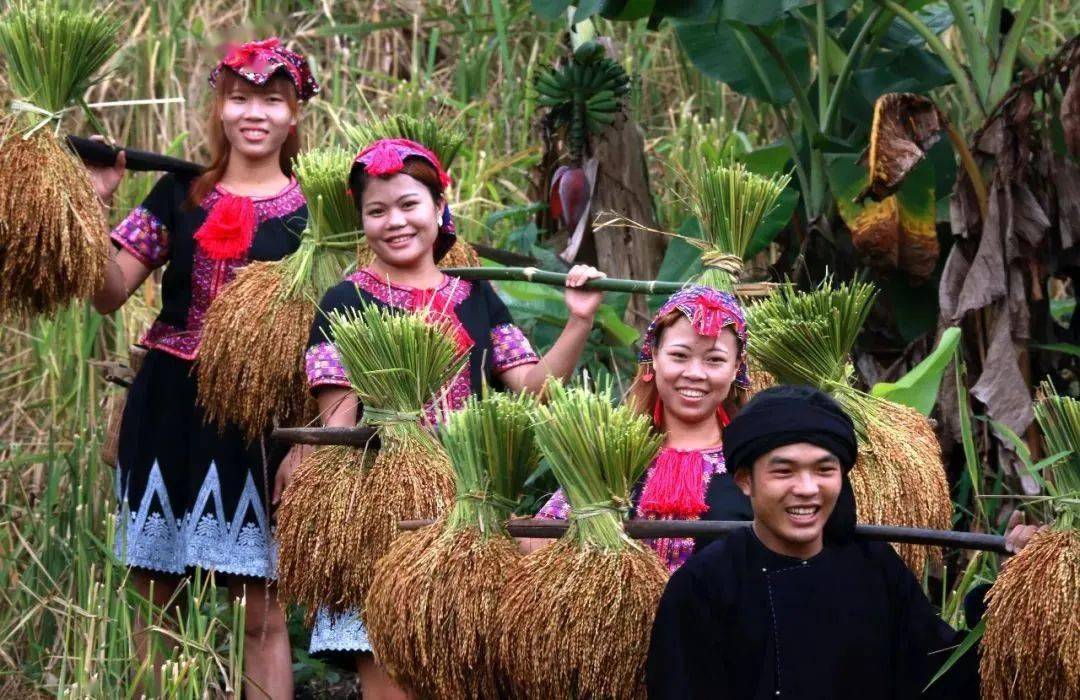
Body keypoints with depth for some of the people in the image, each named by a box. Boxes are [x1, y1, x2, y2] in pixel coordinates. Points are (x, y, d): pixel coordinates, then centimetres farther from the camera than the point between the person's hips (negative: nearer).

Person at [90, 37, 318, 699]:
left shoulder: (311, 215, 2)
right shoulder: (178, 194, 6)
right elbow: (109, 294, 3)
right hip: (168, 407, 2)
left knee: (261, 611, -5)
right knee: (155, 595, 4)